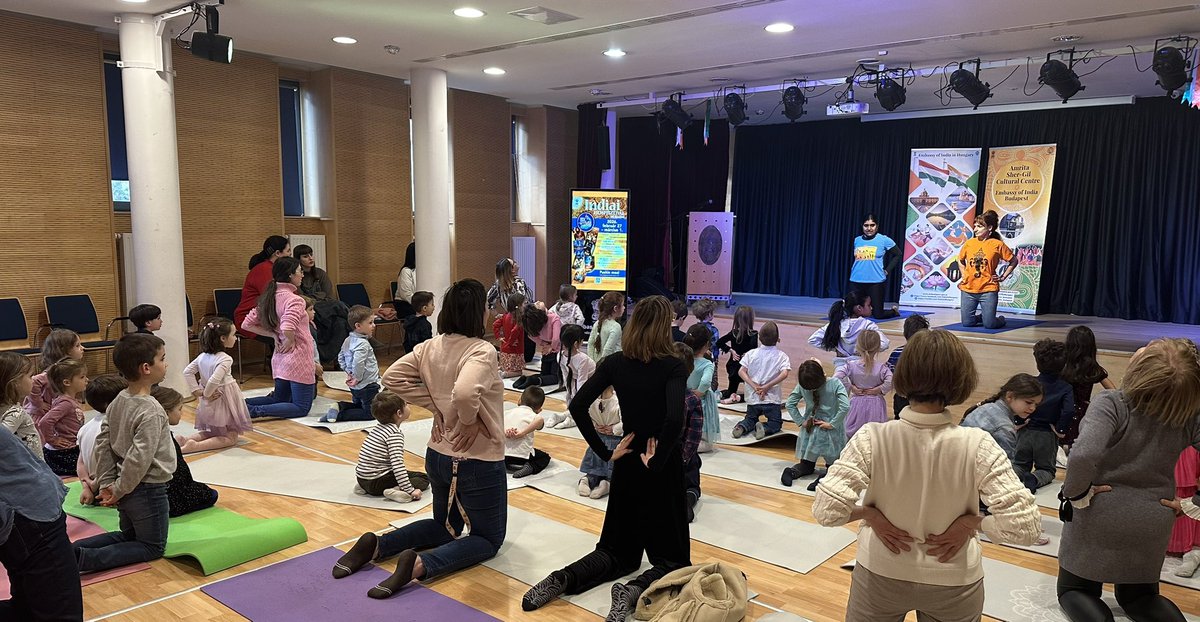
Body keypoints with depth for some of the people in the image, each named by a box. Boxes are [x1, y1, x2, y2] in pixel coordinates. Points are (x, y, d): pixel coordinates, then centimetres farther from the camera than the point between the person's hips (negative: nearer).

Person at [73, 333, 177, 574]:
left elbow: (102, 444, 5)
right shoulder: (151, 411, -24)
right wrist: (119, 491, -14)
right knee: (152, 547, 10)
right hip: (148, 490, -8)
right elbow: (139, 458, -28)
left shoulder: (118, 401, 1)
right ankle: (84, 558, -8)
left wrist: (106, 483, 8)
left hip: (127, 489, 8)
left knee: (129, 535, 28)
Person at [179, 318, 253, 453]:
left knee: (213, 433, 27)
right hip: (224, 403, -8)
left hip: (208, 405, 8)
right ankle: (195, 446, -17)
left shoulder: (203, 356, 2)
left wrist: (197, 391, 4)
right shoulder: (225, 359, -21)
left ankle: (184, 440, 5)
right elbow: (214, 380, -30)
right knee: (231, 438, 3)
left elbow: (187, 372, 5)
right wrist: (207, 394, -13)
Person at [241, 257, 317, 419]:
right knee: (302, 408, 1)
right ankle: (255, 411, -14)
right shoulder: (295, 300, -18)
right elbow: (287, 328, -35)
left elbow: (247, 324, 10)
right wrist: (291, 341, -14)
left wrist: (273, 335, 7)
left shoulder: (269, 298, 7)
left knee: (278, 400, 25)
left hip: (280, 359, 8)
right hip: (298, 360, -8)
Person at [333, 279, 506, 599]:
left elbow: (393, 377, -1)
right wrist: (470, 421, -21)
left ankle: (377, 544, 5)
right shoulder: (483, 350, -23)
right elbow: (464, 392, -41)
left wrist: (435, 407, 0)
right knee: (488, 538, 12)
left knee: (445, 527, 28)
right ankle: (421, 564, -15)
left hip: (438, 456, 7)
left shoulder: (430, 347, -2)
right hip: (480, 462, -7)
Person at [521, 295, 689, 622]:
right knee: (671, 555, 9)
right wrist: (657, 460, -16)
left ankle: (563, 579, -6)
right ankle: (636, 590, -21)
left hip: (627, 463, 4)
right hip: (663, 466, -4)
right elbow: (675, 419, -29)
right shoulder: (674, 366, -14)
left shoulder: (615, 362, -2)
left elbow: (577, 406, -8)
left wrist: (605, 452, -4)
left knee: (619, 549, 18)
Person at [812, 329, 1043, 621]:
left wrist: (869, 513, -11)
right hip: (953, 584, 1)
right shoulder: (977, 446, -22)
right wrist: (970, 522, -10)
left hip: (881, 575, 0)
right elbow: (1025, 525, -23)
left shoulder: (872, 439, -23)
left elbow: (826, 509, -28)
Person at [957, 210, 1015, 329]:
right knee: (966, 323, 2)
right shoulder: (969, 243, 5)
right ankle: (981, 317, 33)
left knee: (989, 324, -7)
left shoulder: (997, 244, -4)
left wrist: (1002, 277, -1)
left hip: (988, 289, -3)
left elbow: (1013, 261, 5)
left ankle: (1001, 319, 28)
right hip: (968, 289, 3)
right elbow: (960, 260, 23)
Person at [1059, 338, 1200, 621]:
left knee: (1073, 588, 20)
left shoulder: (1110, 403, -25)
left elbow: (1084, 455, -41)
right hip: (1152, 524, 4)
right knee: (1139, 594, 26)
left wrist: (1077, 494, -22)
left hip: (1097, 517, -3)